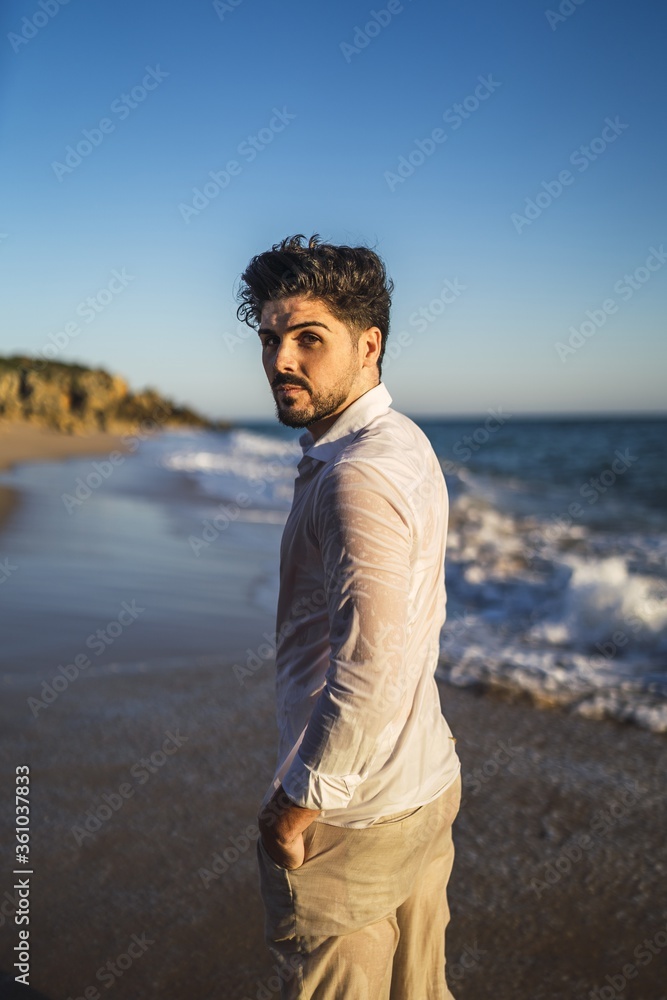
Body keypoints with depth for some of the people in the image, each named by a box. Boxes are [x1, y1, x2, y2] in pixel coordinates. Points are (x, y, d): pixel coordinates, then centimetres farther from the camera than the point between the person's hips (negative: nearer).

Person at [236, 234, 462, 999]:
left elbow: (369, 671, -30)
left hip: (351, 818, -9)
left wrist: (299, 801, -16)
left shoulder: (358, 475, -25)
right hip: (426, 784, 9)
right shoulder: (407, 446, 7)